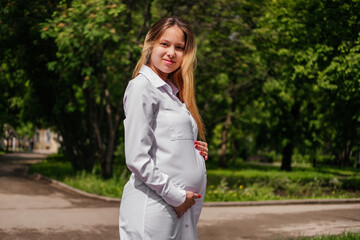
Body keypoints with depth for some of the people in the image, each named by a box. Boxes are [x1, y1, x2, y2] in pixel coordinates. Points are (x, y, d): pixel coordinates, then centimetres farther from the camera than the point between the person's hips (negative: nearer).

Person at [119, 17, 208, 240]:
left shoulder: (173, 92, 18)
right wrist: (175, 196, -13)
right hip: (154, 210, -8)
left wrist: (196, 152, 6)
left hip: (182, 210, 8)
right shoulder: (142, 87, -7)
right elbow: (137, 158, -15)